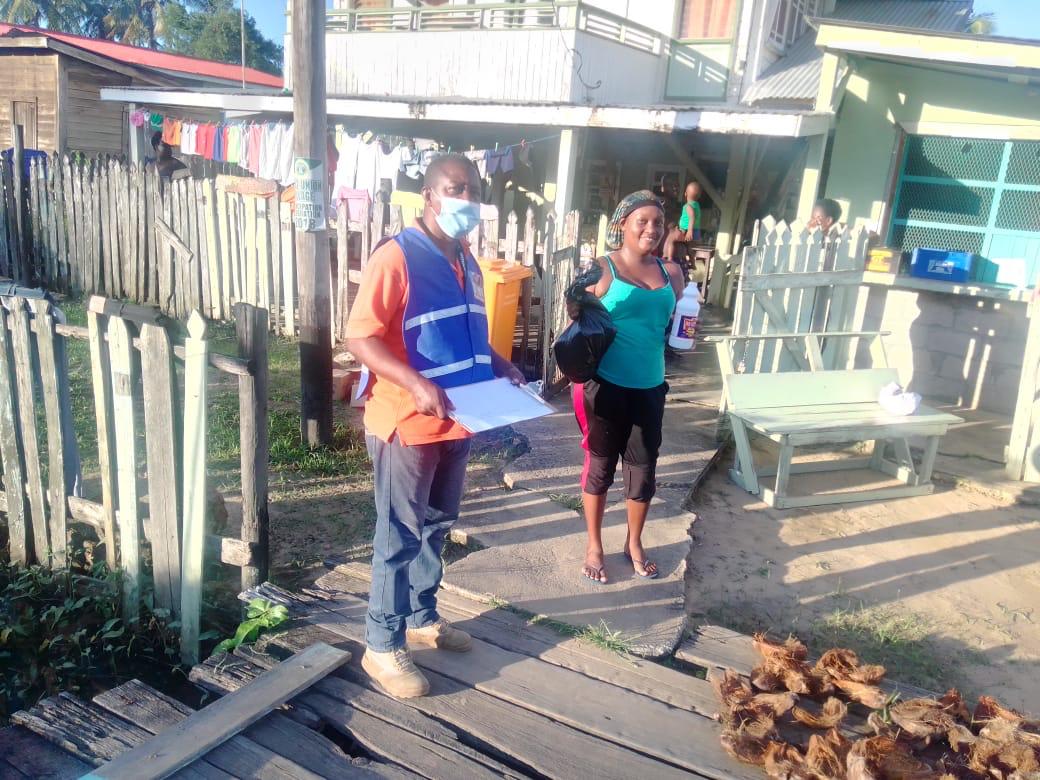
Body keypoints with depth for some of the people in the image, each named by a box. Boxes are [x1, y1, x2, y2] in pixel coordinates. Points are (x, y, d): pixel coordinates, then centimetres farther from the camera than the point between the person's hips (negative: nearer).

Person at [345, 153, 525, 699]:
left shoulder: (467, 264, 11)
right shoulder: (395, 258, -16)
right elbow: (359, 338, -20)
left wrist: (498, 366, 6)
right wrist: (417, 384, -31)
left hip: (455, 422, 8)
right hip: (407, 424, -8)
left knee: (436, 526, 20)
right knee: (399, 536, 3)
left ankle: (422, 619, 38)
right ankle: (382, 646, 18)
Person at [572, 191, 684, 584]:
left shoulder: (671, 272, 7)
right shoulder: (601, 269, -7)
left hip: (649, 386, 4)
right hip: (606, 384, -4)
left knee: (644, 467, 12)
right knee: (600, 465, 9)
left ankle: (634, 544, 34)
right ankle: (594, 546, 28)